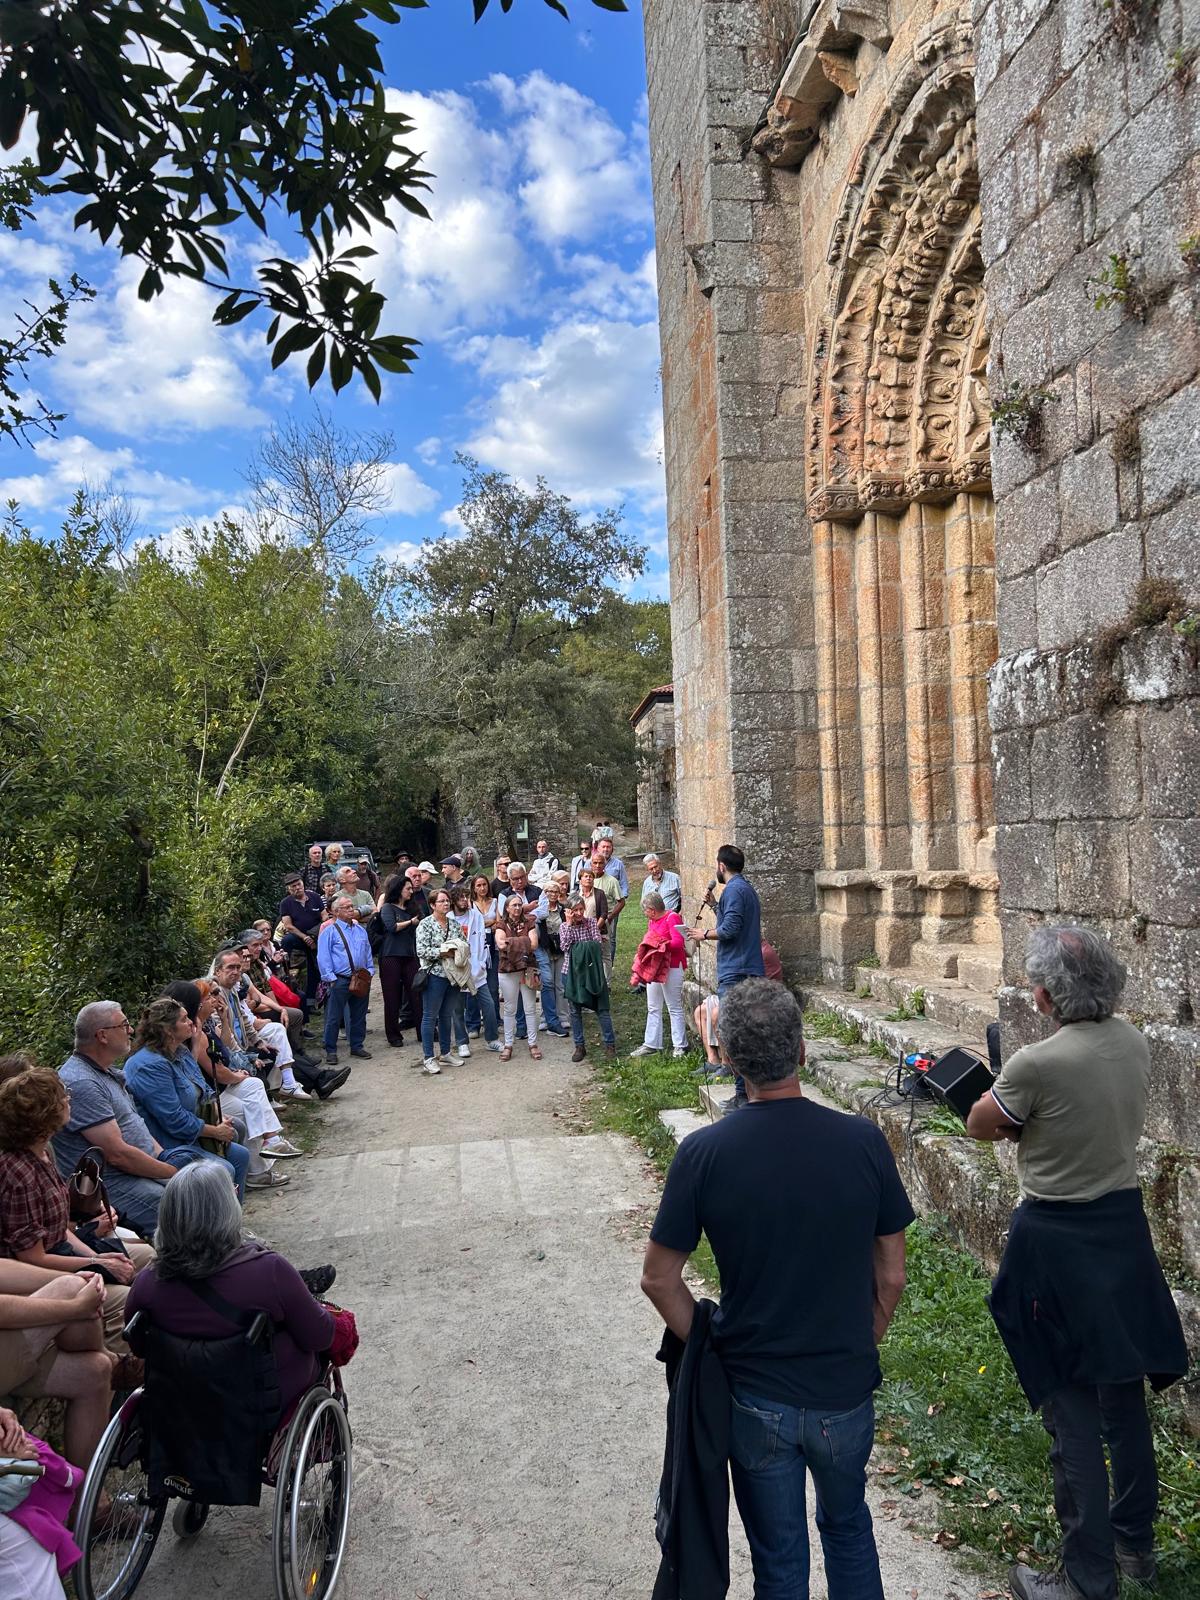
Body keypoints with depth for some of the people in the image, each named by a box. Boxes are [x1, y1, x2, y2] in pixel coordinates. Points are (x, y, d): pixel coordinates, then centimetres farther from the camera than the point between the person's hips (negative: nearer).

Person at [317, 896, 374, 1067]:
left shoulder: (360, 930, 15)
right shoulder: (329, 931, -3)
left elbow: (368, 953, 18)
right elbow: (323, 957, -7)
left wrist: (370, 971, 7)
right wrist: (331, 978, -12)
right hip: (340, 980, -5)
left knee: (359, 1015, 12)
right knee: (334, 1017, -2)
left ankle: (357, 1046, 24)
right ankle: (331, 1051, 7)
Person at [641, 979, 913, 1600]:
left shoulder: (704, 1152, -19)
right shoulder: (863, 1141, -16)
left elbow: (659, 1278, -10)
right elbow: (891, 1276, -5)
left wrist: (707, 1346, 4)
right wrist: (859, 1346, 11)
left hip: (756, 1399, -1)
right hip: (847, 1392, 2)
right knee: (848, 1526, 29)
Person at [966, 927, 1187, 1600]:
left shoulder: (1037, 1064, -25)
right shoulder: (1134, 1043, -4)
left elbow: (979, 1127, -9)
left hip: (1057, 1242, -7)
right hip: (1125, 1225, 7)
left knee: (1073, 1416, 5)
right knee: (1125, 1398, 22)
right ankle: (1136, 1543, 40)